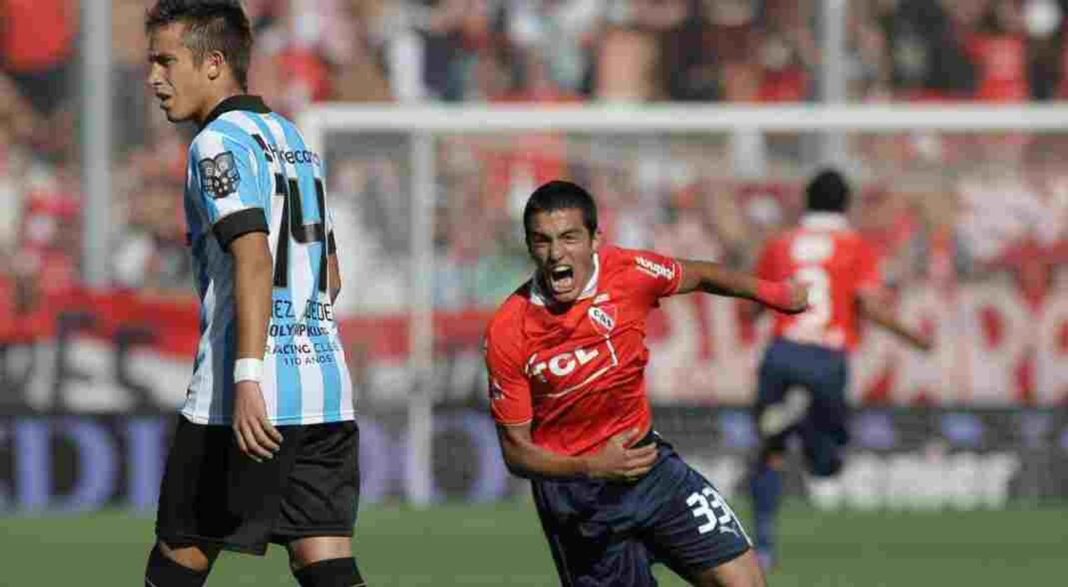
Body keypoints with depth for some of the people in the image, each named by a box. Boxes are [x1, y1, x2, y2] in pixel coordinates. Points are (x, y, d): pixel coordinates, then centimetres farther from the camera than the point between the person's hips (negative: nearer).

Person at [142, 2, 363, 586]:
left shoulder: (219, 144, -8)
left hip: (250, 402, -8)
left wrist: (248, 379, -27)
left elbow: (254, 258, -21)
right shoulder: (294, 140, 19)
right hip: (326, 388, 8)